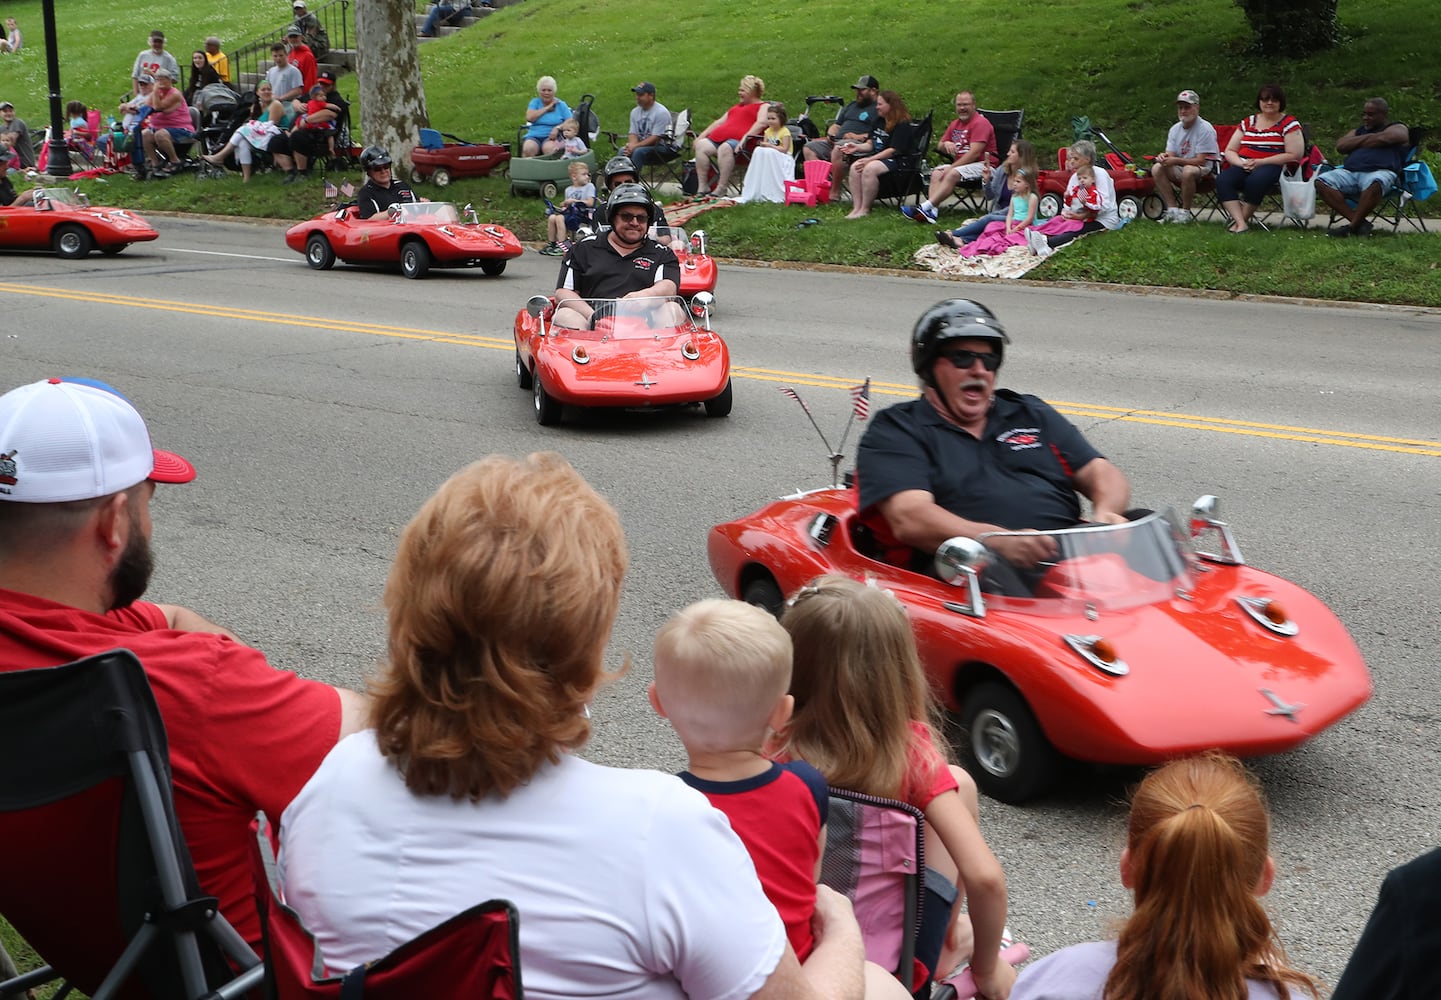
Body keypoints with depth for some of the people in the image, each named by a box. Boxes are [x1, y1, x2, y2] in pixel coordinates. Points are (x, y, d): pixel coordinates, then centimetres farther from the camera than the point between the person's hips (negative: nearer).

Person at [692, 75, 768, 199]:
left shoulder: (762, 106, 12)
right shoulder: (736, 106, 38)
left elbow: (761, 123, -8)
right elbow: (719, 122, 34)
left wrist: (745, 137, -22)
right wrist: (702, 135, 20)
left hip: (738, 141, -7)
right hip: (717, 138, 7)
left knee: (725, 148, -40)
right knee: (701, 145, -22)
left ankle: (721, 189, -38)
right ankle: (702, 187, -27)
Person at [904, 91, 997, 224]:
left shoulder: (981, 123, -9)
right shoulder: (955, 124, 18)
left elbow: (974, 153, -18)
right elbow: (939, 147, 21)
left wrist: (951, 167, -19)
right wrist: (945, 144, -5)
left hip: (983, 166, -8)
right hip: (959, 164, 8)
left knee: (953, 174, -32)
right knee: (936, 173, -16)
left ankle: (925, 207, -41)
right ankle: (932, 211, -36)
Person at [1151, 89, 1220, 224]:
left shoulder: (1205, 129, -15)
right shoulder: (1175, 129, 7)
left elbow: (1201, 161, -20)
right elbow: (1171, 155, 4)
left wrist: (1176, 160, -29)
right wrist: (1163, 156, -22)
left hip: (1206, 169, -7)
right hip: (1181, 168, 7)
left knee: (1188, 171, -39)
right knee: (1157, 168, -16)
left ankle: (1185, 211, -20)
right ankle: (1172, 209, -16)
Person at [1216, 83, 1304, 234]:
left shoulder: (1289, 124, 5)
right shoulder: (1248, 123, 19)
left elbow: (1293, 155, -6)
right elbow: (1230, 151, 17)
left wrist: (1260, 162, -13)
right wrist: (1241, 163, -8)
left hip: (1275, 167, -4)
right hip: (1244, 167, 4)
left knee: (1255, 180, -39)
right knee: (1223, 180, -28)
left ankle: (1243, 219, -21)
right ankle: (1241, 223, -38)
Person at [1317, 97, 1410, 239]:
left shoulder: (1397, 129, 16)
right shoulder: (1358, 131, 33)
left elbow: (1382, 139, -6)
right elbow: (1340, 146, 14)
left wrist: (1356, 143, 8)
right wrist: (1366, 137, 8)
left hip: (1381, 172, -5)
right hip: (1349, 172, 6)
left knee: (1375, 183, -42)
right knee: (1321, 182, -22)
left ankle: (1353, 225, -32)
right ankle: (1360, 223, -31)